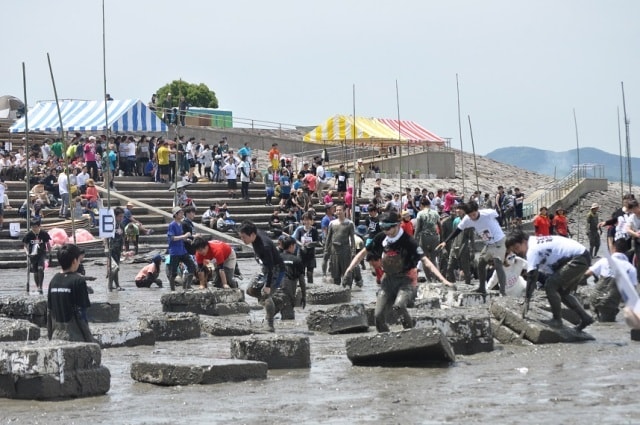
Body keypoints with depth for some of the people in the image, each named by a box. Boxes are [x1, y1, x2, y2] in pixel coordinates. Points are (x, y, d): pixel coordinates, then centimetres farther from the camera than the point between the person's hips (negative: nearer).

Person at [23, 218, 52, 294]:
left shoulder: (44, 234, -11)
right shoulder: (28, 235, -10)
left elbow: (48, 244, 3)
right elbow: (25, 245, 0)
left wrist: (50, 254, 5)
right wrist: (27, 253, -17)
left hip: (42, 254, -2)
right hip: (33, 254, 2)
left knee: (40, 268, -22)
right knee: (35, 272, 7)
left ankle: (40, 287, -19)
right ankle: (37, 287, 23)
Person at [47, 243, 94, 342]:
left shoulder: (54, 280, 8)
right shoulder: (78, 280, -11)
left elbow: (49, 312, 11)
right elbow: (81, 313, -11)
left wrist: (50, 336, 18)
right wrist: (89, 339, -6)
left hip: (57, 337, 6)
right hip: (75, 338, -6)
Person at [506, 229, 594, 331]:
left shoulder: (532, 250, -16)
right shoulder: (536, 241, 13)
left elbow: (531, 276, -20)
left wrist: (527, 299, -16)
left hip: (578, 260, -11)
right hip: (583, 257, 11)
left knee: (550, 285, -13)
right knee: (563, 292, 19)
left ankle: (557, 320, -5)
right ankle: (585, 318, 18)